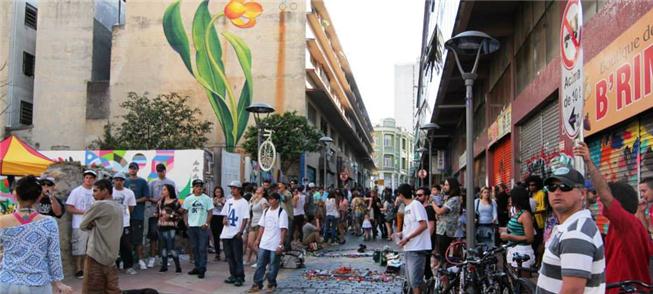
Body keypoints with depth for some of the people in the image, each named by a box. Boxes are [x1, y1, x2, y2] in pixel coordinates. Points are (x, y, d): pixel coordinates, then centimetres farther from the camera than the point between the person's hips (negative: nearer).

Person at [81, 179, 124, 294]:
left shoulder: (99, 205, -13)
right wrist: (94, 224, 1)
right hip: (111, 256, 7)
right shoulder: (119, 208, 10)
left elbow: (82, 225, -3)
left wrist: (91, 225, 12)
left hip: (96, 256, -7)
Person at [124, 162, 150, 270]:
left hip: (138, 214, -2)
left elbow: (146, 197, 1)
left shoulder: (142, 182, 4)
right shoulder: (125, 181, 11)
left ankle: (141, 259, 3)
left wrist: (136, 201, -12)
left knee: (138, 237, -2)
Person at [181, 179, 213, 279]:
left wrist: (206, 223, -11)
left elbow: (210, 212, -1)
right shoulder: (188, 199, 7)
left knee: (202, 249, -4)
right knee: (195, 248, 12)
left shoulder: (207, 199, 0)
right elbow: (185, 211, 12)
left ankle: (202, 269, -2)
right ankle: (197, 267, 22)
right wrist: (186, 222, 0)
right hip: (191, 227, 3)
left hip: (202, 227, -3)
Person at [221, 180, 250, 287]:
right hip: (226, 233, 7)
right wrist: (224, 219, -1)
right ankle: (233, 275, 23)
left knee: (238, 257, -3)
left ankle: (240, 278, 3)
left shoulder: (243, 202, -6)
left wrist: (240, 231, -18)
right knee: (229, 256, 12)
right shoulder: (229, 201, 13)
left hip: (236, 234, -7)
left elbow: (245, 219, -10)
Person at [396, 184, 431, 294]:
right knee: (410, 280, 14)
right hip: (408, 248, 10)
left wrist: (407, 238, -19)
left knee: (415, 280, -9)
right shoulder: (407, 208, 17)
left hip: (417, 249, -10)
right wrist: (402, 234, 4)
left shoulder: (416, 205, -11)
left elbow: (423, 225, -19)